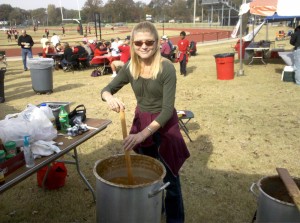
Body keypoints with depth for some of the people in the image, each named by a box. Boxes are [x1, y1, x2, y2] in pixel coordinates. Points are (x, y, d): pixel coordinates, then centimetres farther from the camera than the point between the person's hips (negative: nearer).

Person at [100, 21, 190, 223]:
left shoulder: (167, 68, -22)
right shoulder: (130, 68, -8)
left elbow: (168, 109, -24)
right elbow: (106, 90, 0)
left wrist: (143, 133, -35)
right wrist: (110, 97, -26)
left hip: (164, 125, -5)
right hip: (141, 121, 5)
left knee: (169, 178, 6)